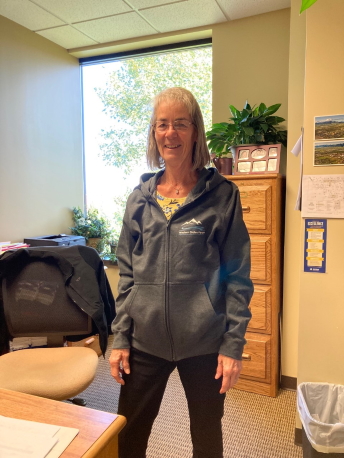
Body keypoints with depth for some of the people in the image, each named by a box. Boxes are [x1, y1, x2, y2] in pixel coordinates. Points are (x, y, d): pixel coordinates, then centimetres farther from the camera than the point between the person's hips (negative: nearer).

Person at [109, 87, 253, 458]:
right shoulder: (141, 197, 2)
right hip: (145, 341, 3)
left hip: (204, 344, -2)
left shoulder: (222, 195, -7)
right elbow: (126, 274, 5)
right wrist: (120, 337, 3)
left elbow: (238, 276, -5)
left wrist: (233, 344, -8)